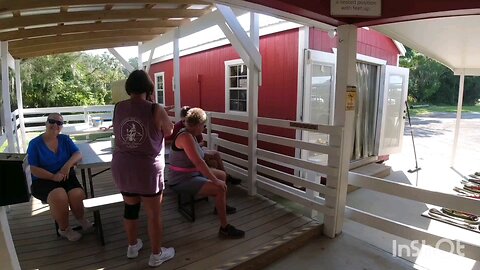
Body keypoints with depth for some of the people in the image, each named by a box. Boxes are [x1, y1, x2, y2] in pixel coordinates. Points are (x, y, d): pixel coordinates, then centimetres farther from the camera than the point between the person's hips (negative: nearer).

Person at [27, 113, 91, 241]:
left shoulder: (65, 139, 7)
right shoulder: (35, 143, -2)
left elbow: (78, 154, -1)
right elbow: (33, 169, -7)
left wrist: (68, 164, -22)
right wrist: (53, 176, -21)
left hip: (66, 177, 2)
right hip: (43, 180, -2)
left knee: (77, 194, -28)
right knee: (59, 196, -33)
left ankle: (81, 218, 6)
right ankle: (64, 229, -6)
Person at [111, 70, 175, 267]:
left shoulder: (117, 108, -2)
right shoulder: (156, 110, -16)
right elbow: (169, 132, 1)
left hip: (121, 167, 6)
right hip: (147, 170, -5)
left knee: (130, 207, 24)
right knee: (154, 214, 11)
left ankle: (132, 246, 42)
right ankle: (156, 255, 27)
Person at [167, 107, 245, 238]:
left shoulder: (189, 134, 5)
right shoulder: (186, 137, -26)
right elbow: (198, 162, -31)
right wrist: (215, 180, -27)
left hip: (192, 172, 11)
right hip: (181, 181, -11)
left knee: (222, 175, 20)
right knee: (221, 188, -23)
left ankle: (220, 206, 40)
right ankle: (224, 228, -12)